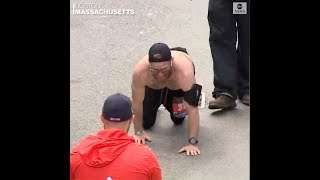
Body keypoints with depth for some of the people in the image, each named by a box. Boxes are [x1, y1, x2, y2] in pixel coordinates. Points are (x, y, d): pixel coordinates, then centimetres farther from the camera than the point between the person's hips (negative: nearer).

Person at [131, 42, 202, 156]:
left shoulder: (184, 72, -47)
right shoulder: (140, 71, -41)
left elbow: (193, 109, -44)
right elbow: (137, 103, -26)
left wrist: (192, 142, -45)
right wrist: (138, 132, -18)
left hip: (178, 83, -1)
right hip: (153, 86, 1)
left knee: (178, 119, -7)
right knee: (146, 123, -1)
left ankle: (180, 100, 24)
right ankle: (156, 103, 30)